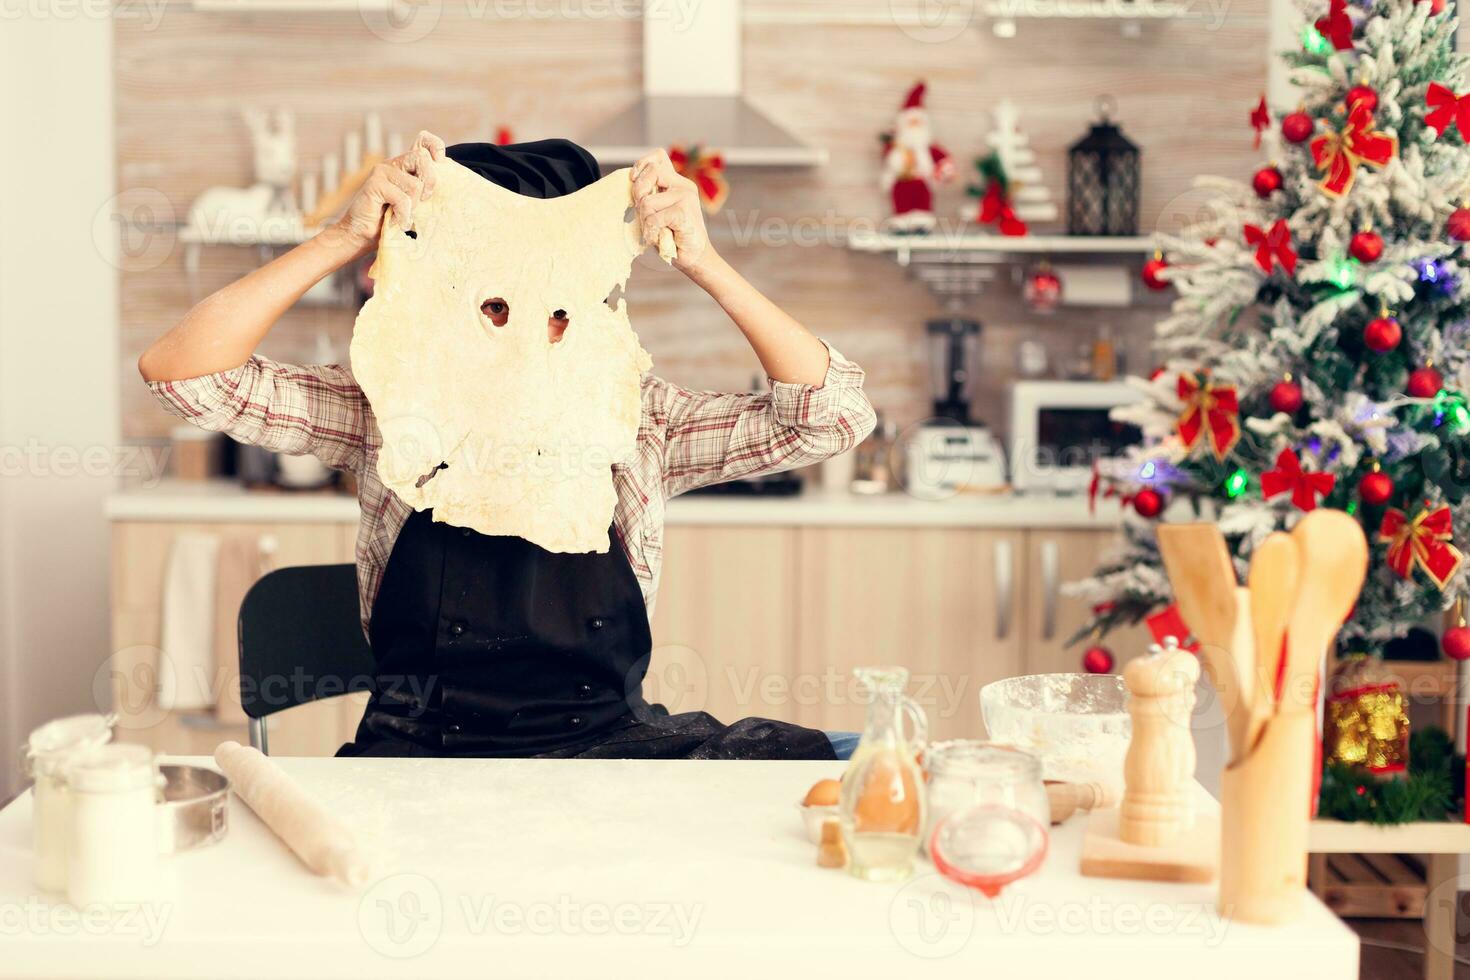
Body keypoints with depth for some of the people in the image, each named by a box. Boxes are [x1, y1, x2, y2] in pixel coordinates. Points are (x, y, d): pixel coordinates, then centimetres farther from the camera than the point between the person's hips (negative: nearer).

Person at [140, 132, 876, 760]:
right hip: (422, 746, -1)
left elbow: (835, 413, -5)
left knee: (801, 763, -25)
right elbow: (177, 371, -7)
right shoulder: (389, 411, 1)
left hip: (607, 737, 1)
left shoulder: (640, 419, 4)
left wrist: (704, 263, -12)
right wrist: (347, 238, -14)